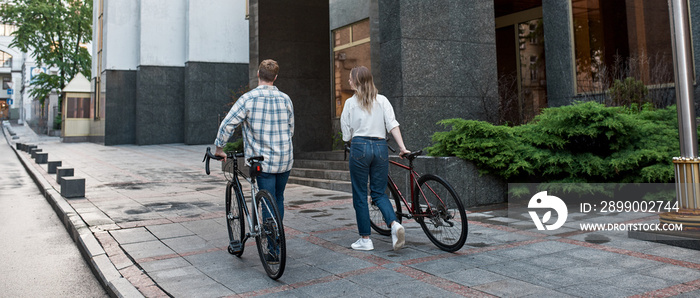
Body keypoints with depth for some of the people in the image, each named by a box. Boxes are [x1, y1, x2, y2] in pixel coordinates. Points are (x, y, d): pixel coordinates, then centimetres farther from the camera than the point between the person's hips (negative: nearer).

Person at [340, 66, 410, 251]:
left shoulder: (350, 103, 2)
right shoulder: (382, 100, 8)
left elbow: (347, 134, 4)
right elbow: (393, 125, -2)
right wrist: (402, 147, -4)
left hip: (359, 147, -3)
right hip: (381, 147, 3)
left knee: (360, 194, 6)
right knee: (379, 193, 13)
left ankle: (365, 239, 10)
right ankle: (394, 224, -12)